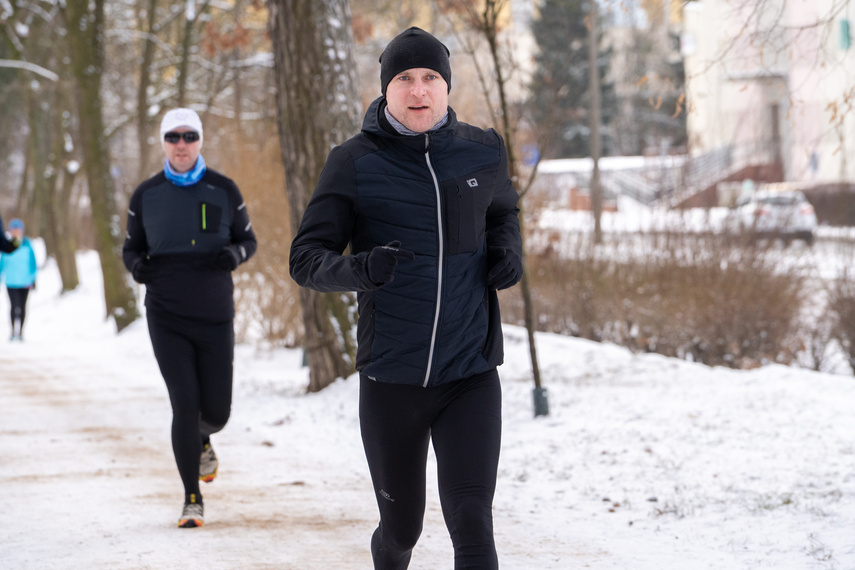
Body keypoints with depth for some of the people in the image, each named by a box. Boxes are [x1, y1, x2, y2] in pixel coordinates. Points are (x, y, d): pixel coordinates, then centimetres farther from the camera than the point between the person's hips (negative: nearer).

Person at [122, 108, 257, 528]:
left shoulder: (223, 190, 0)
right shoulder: (146, 195, 2)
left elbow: (248, 239, 9)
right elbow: (132, 247, 11)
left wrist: (233, 255, -15)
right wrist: (136, 265, -13)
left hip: (215, 317, 1)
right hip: (167, 317, -1)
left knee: (216, 411, 3)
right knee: (185, 404, -10)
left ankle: (203, 440, 42)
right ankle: (192, 499, 3)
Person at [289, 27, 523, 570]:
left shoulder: (483, 152, 3)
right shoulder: (354, 163, -5)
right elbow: (307, 258, -7)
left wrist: (509, 251, 1)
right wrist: (359, 269, -28)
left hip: (471, 376, 1)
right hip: (391, 378, -1)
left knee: (472, 524, -13)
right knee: (402, 526, 15)